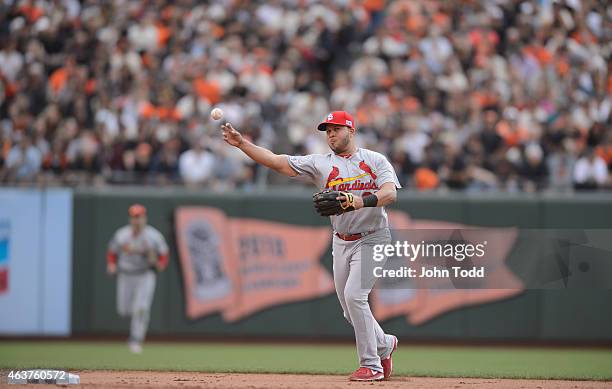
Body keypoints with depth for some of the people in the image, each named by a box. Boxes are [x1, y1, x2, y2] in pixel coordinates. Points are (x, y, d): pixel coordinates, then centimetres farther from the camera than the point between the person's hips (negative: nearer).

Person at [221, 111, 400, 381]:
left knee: (353, 295, -20)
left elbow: (390, 193, -17)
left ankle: (371, 364, -11)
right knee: (350, 308, 5)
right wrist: (242, 144, -14)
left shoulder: (375, 160, -2)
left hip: (372, 239, -5)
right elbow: (276, 161, -3)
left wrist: (361, 201, -34)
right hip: (341, 243, 5)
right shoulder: (320, 163, 4)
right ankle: (384, 344, 33)